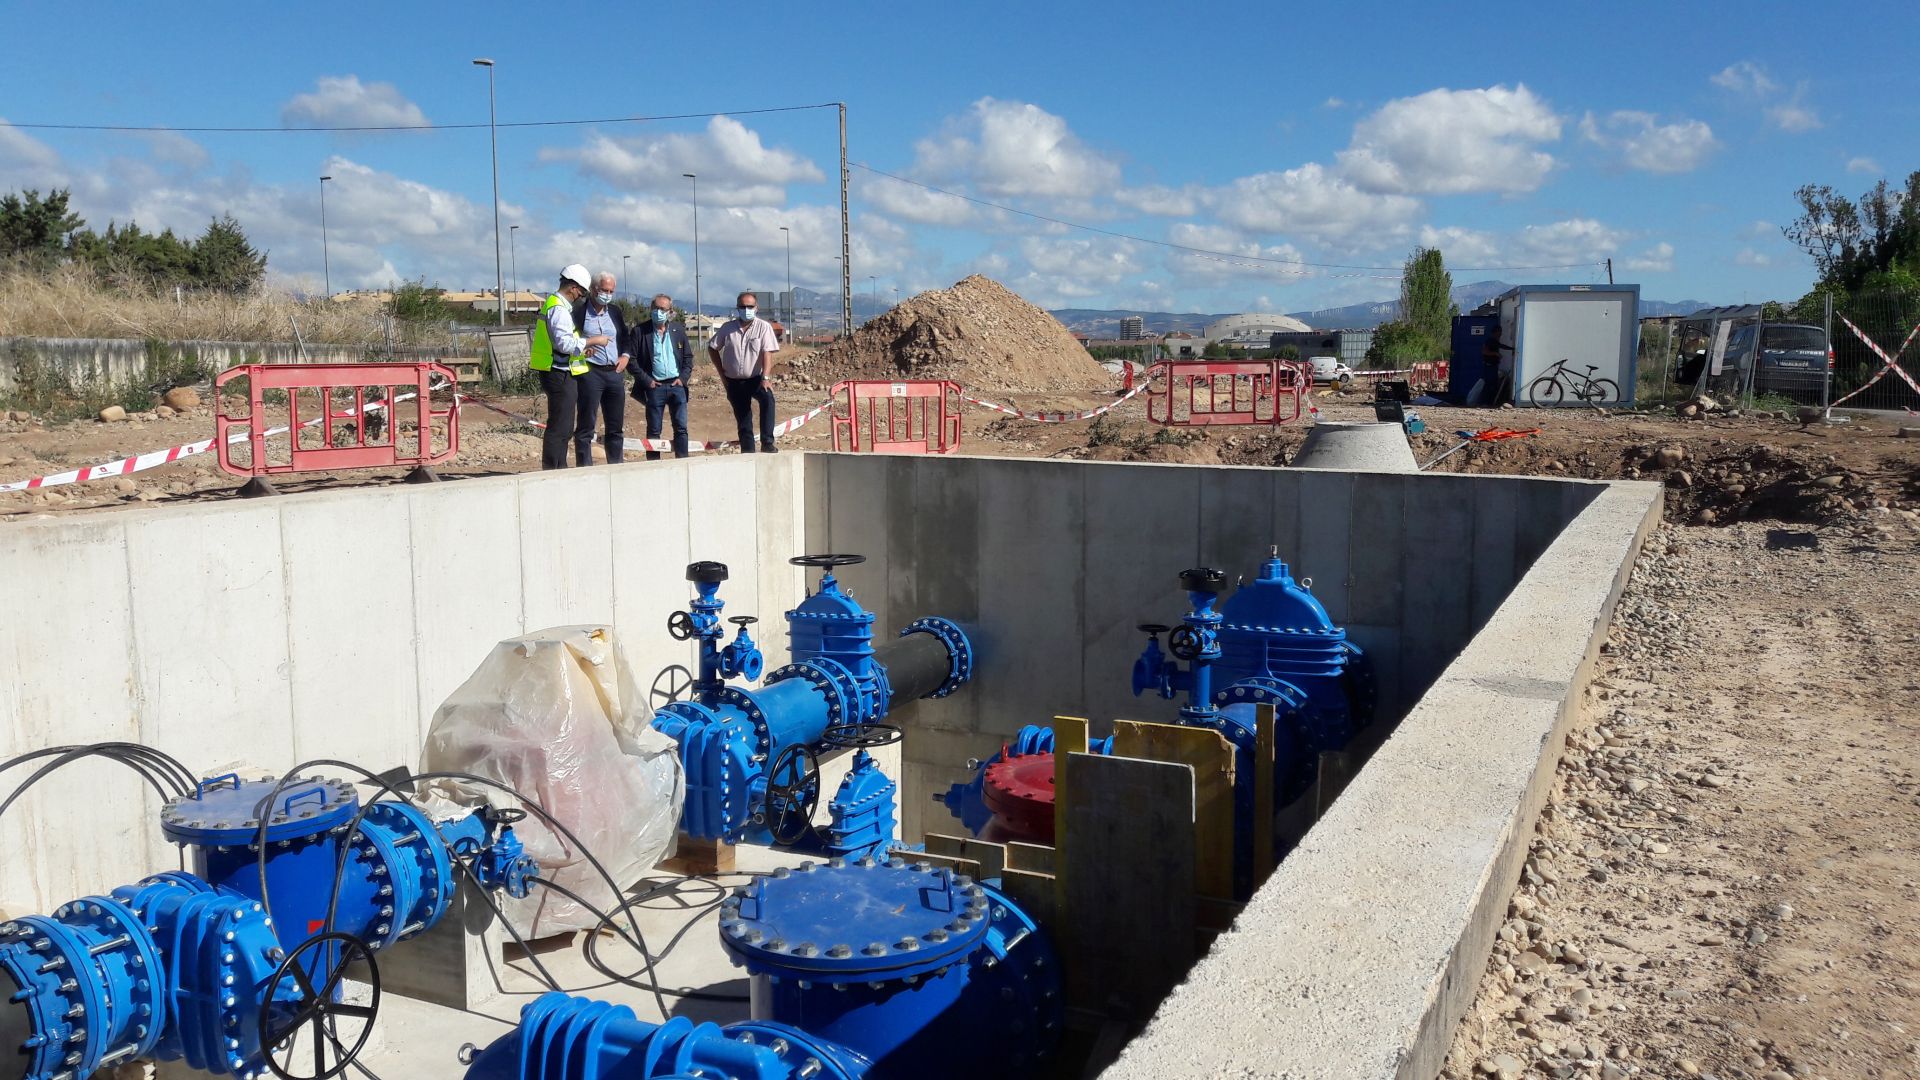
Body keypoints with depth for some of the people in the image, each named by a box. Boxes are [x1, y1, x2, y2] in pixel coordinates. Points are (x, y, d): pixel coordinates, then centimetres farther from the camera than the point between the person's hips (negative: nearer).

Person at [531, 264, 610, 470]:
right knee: (559, 427, -8)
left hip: (559, 374, 11)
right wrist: (592, 341, -16)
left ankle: (560, 468, 23)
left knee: (565, 428, 16)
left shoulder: (553, 304, 18)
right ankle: (550, 469, -6)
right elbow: (565, 342, -25)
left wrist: (580, 350, 13)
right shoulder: (559, 309, -16)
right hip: (561, 375, -11)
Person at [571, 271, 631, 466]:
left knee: (616, 427, 10)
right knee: (586, 427, -2)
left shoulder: (615, 311, 13)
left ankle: (617, 467, 19)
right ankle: (584, 469, 1)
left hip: (615, 373, 5)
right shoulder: (579, 312, -3)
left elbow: (625, 337, 23)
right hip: (590, 373, -5)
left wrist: (625, 356, 7)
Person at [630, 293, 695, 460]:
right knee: (653, 431, 3)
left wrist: (682, 378, -2)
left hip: (676, 385, 2)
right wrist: (646, 381, -9)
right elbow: (632, 359, -3)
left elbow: (688, 357, 12)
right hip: (654, 386, -2)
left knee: (681, 428, 2)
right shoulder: (640, 331, -1)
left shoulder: (678, 330, 8)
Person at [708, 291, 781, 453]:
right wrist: (721, 372, 6)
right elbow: (712, 348, 12)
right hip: (734, 382, 3)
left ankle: (767, 443, -31)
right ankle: (747, 452, 18)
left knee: (768, 399, -31)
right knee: (742, 420, 7)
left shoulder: (763, 327, -7)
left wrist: (765, 378, -27)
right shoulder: (728, 328, 2)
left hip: (756, 379, -3)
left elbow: (767, 353, -16)